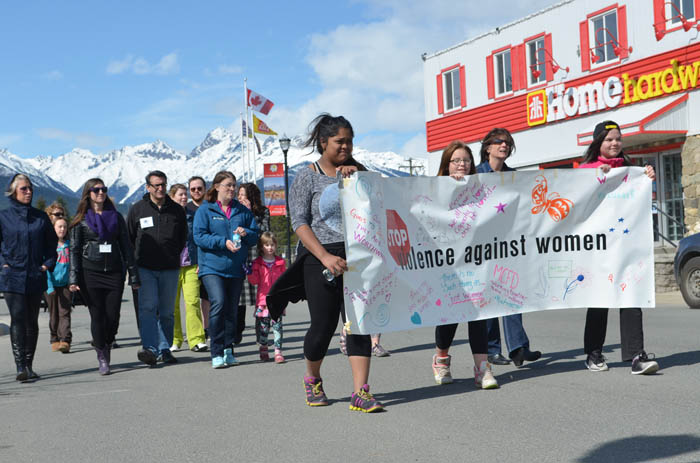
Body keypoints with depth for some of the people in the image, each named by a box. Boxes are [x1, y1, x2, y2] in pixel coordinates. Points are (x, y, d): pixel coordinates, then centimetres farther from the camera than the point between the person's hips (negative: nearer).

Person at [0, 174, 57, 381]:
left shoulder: (40, 217, 9)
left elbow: (52, 242, 17)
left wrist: (48, 263, 5)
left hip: (36, 277, 3)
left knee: (32, 321, 7)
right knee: (18, 320, -11)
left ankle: (29, 366, 15)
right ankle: (20, 366, -13)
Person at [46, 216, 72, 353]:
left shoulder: (69, 244, 6)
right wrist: (49, 286, -13)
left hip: (65, 284, 1)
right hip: (51, 284, -1)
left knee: (64, 312, -8)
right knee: (54, 313, 9)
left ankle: (65, 341, -15)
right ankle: (55, 340, 19)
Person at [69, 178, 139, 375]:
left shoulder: (116, 217, 11)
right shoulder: (80, 220, 6)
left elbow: (126, 247, 11)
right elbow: (74, 250, 3)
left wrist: (133, 275, 6)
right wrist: (74, 278, -7)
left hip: (114, 272, 2)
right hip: (90, 272, -2)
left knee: (113, 316, -3)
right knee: (98, 316, -3)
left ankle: (107, 346, 25)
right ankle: (102, 358, 8)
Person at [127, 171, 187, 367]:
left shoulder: (177, 210, 9)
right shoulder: (137, 209, 4)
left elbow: (183, 238, 18)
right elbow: (129, 237, 11)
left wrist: (173, 256, 11)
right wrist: (136, 259, 7)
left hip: (170, 269, 2)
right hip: (145, 268, -2)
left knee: (167, 311, 7)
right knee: (147, 307, -15)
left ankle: (165, 349, 16)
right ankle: (150, 349, -22)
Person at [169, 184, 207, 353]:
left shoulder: (193, 216, 11)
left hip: (191, 265, 1)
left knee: (193, 301, -10)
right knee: (172, 305, 2)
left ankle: (196, 340, -7)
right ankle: (174, 340, 14)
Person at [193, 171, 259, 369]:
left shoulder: (242, 210, 13)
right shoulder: (205, 210, 2)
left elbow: (255, 236, 14)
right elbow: (199, 237, -7)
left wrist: (246, 233, -9)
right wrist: (224, 242, -18)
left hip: (236, 268, 4)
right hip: (212, 266, -4)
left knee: (231, 310, 7)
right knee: (218, 303, -20)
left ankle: (228, 350, 18)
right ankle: (217, 353, -14)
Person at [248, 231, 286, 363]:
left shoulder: (280, 262, 10)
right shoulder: (257, 263, 6)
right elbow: (255, 281, 1)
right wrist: (250, 273, -17)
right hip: (263, 299, 0)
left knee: (277, 325, -5)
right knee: (262, 325, 4)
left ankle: (278, 351, -4)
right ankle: (263, 348, 22)